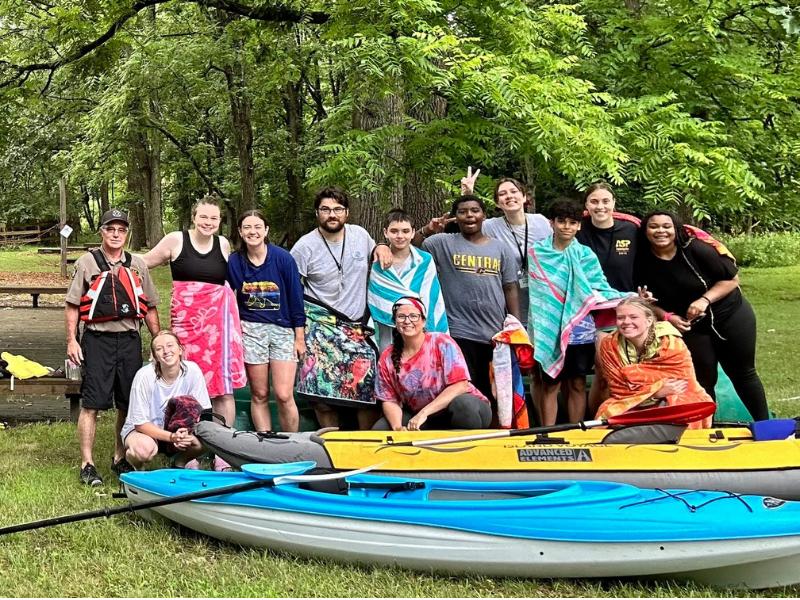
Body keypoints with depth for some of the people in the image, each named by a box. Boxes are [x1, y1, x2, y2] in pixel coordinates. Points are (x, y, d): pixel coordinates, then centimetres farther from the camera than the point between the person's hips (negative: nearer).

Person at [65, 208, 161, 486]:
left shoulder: (137, 265, 13)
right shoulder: (86, 263, 3)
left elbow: (150, 307, 16)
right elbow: (72, 305, 2)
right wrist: (71, 340, -6)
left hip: (129, 340, 4)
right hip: (97, 340, -3)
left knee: (128, 405, 8)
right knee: (91, 404, -5)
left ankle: (120, 459, 22)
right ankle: (87, 465, 1)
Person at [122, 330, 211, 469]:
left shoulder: (192, 370, -15)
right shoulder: (145, 376, -21)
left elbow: (202, 413, -9)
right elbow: (140, 423, -17)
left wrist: (189, 435, -30)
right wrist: (171, 437, -31)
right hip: (146, 430, -2)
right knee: (145, 449, -38)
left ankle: (181, 461, 2)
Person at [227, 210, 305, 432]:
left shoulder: (283, 258, -5)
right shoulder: (234, 261, 0)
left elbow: (296, 298, -1)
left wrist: (300, 337, 0)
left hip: (284, 330, -2)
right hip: (251, 330, 2)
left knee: (284, 396, -9)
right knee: (259, 395, 5)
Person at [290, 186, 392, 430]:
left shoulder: (360, 234, 4)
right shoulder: (305, 246, -6)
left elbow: (373, 253, 26)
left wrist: (381, 247, 2)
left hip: (358, 327, 3)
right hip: (321, 326, -3)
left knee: (369, 387, 2)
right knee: (323, 391, -4)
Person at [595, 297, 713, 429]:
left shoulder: (672, 344, -19)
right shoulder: (609, 345, -11)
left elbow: (684, 388, -19)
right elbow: (619, 390, -11)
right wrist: (655, 391, -26)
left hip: (675, 403, -2)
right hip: (635, 406, 2)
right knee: (608, 414, -26)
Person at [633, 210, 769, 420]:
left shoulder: (695, 249, -19)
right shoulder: (644, 263, -10)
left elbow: (732, 279, -14)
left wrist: (705, 300, -25)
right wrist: (667, 316, -15)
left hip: (731, 316, -2)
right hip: (692, 328, 2)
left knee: (743, 373, 8)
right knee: (704, 380, 7)